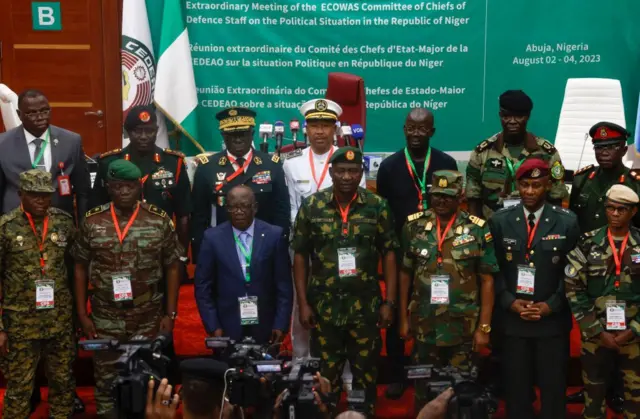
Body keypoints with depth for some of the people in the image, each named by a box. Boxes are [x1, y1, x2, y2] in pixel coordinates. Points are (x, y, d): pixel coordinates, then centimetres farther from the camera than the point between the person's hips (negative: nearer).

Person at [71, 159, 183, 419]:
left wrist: (170, 314, -2)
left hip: (148, 320, 0)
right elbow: (80, 268, 5)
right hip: (105, 320, 1)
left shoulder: (160, 221, -4)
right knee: (106, 380, 9)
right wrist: (82, 314, 1)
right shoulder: (92, 222, -2)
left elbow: (172, 268, 1)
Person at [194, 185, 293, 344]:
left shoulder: (274, 235, -1)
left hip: (265, 329, 0)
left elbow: (284, 285, 1)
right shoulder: (213, 237, 0)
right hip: (227, 329, 0)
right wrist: (213, 326, -5)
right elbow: (203, 287, 1)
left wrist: (281, 324, -5)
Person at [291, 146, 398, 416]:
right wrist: (303, 303, -3)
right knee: (326, 373, 10)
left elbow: (389, 254, 1)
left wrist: (389, 302, -4)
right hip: (324, 307, 0)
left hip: (365, 306, 0)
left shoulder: (377, 206, -2)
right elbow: (300, 256, 1)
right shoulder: (311, 206, -2)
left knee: (366, 372, 10)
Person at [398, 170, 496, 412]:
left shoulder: (477, 229, -4)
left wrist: (484, 326, -5)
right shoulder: (414, 226, 1)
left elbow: (487, 280, -2)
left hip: (464, 328, -1)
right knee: (423, 390, 12)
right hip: (424, 326, 2)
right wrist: (403, 318, 6)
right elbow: (405, 274, 7)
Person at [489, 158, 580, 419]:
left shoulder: (567, 222, -1)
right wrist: (510, 302, -9)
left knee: (553, 388, 8)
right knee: (516, 388, 8)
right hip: (512, 319, 1)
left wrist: (551, 305, -10)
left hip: (553, 319, -1)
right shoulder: (500, 222, 2)